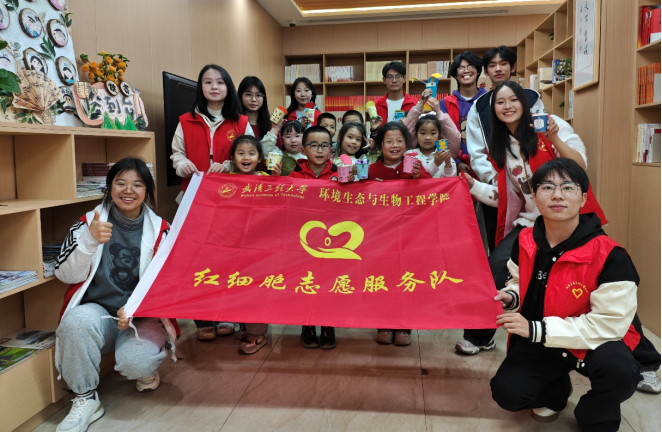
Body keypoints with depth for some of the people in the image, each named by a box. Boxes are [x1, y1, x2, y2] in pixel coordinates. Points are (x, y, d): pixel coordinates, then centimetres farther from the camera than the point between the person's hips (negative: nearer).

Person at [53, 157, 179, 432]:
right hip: (98, 313, 1)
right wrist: (90, 240, -22)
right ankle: (85, 399, -11)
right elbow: (66, 275, -5)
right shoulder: (89, 222, 1)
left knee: (133, 362, -30)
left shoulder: (160, 230, -1)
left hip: (144, 318, -1)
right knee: (76, 320, -33)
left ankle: (146, 368, 10)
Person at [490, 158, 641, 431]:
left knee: (618, 370, -35)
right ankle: (556, 390, 23)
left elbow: (610, 323, -23)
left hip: (594, 343, -3)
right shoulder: (525, 242, -7)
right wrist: (510, 298, -14)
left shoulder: (609, 257, -24)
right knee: (507, 394, -14)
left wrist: (536, 329, -28)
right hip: (539, 340, 4)